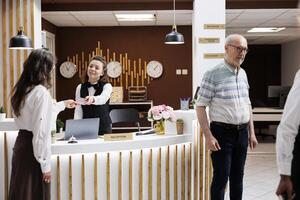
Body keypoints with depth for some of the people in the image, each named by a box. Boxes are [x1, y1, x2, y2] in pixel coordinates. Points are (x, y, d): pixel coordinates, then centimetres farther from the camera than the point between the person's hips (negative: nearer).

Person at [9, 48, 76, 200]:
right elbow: (41, 132, -22)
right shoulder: (41, 92, -19)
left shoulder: (20, 90, 8)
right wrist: (45, 164, -15)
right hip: (32, 147, -8)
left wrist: (63, 105, 35)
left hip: (21, 143, 8)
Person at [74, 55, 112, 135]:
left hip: (103, 129, -2)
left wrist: (93, 99, -50)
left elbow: (103, 98, -28)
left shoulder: (107, 86, -6)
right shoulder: (80, 88, 4)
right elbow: (78, 110, 1)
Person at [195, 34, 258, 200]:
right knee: (221, 178, 1)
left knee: (237, 177, 15)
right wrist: (209, 136, -18)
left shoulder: (243, 74, 10)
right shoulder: (213, 74, -11)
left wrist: (251, 132, 13)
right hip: (222, 132, -6)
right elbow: (200, 106, -13)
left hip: (242, 133, 6)